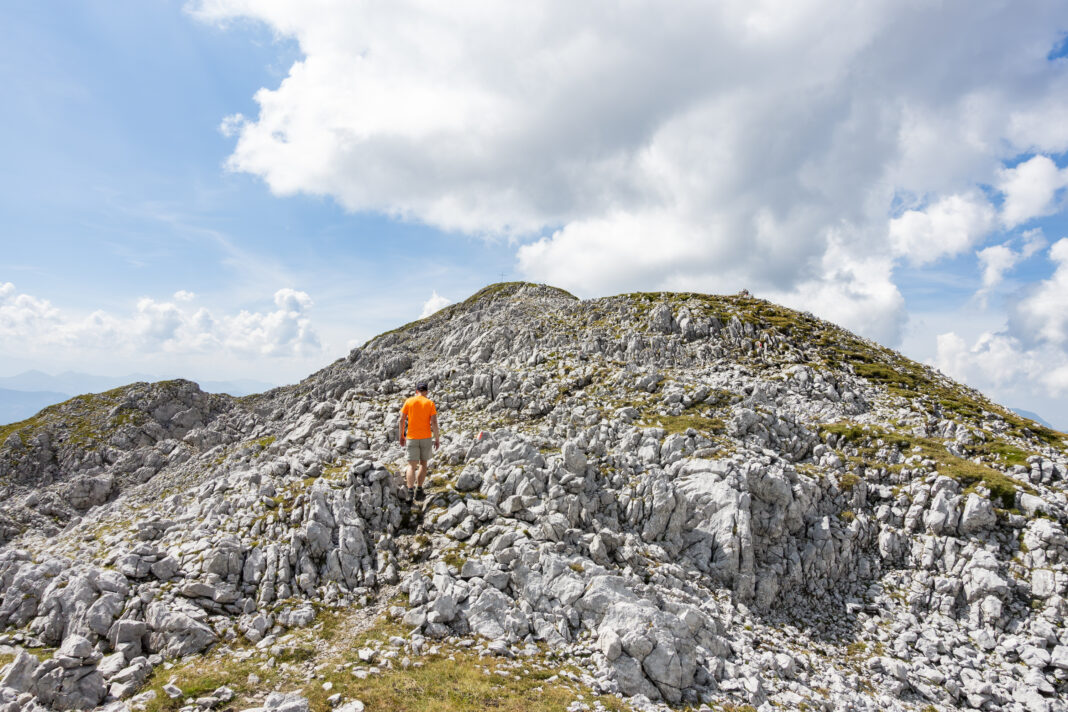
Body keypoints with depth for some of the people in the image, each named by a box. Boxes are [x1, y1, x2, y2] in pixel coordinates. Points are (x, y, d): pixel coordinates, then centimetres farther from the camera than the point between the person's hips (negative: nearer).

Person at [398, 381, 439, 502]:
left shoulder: (409, 401, 1)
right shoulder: (430, 403, -1)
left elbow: (402, 420, -2)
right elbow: (434, 422, -8)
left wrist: (401, 436, 8)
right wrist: (437, 439, -2)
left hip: (412, 438, 0)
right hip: (426, 437, 0)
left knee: (412, 465, -1)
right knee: (423, 463, 15)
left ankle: (409, 492, -17)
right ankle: (419, 491, 12)